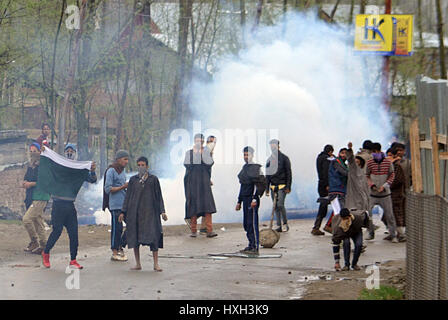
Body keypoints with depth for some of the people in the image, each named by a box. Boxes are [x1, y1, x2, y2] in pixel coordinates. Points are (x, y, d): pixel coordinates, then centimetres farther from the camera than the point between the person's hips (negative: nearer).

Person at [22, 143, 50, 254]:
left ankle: (34, 242, -4)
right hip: (31, 197, 9)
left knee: (26, 219, -15)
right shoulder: (31, 165, 15)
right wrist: (25, 183, 2)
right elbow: (26, 177, 26)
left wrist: (31, 184, -17)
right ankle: (43, 245, 15)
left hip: (40, 198, -9)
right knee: (38, 221, 10)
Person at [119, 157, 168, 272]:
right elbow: (127, 196, 12)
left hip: (150, 211, -2)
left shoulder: (153, 179, 6)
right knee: (135, 237, 3)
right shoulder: (133, 180, 10)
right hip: (135, 212, 2)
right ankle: (138, 264, 11)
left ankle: (156, 264, -8)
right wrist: (123, 212, 7)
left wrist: (162, 211, 0)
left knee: (153, 236, -10)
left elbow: (159, 196, 7)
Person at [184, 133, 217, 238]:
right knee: (193, 206, -2)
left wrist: (202, 153, -7)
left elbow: (210, 163, -5)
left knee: (207, 205, -10)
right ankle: (193, 230, 5)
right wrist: (195, 153, -5)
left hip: (204, 182, 0)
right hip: (192, 181, 0)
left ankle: (209, 231, -15)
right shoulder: (189, 153, 10)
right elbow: (186, 164, -6)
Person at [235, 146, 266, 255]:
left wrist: (254, 199, -22)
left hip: (252, 199, -9)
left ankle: (255, 247, -7)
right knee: (246, 224, 10)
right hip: (245, 199, 9)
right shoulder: (244, 167, 17)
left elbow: (257, 184, -14)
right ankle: (251, 245, 17)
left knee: (252, 223, -9)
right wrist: (239, 202, 22)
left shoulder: (256, 168, -8)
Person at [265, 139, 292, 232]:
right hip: (273, 187, 5)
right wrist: (267, 188, 11)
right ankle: (279, 226, 7)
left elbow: (289, 173, -3)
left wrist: (288, 187, -10)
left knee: (280, 205, -16)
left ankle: (285, 223, -2)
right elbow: (267, 175, 17)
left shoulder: (284, 158, -1)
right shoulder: (269, 160, 13)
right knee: (276, 207, 4)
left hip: (282, 186, -5)